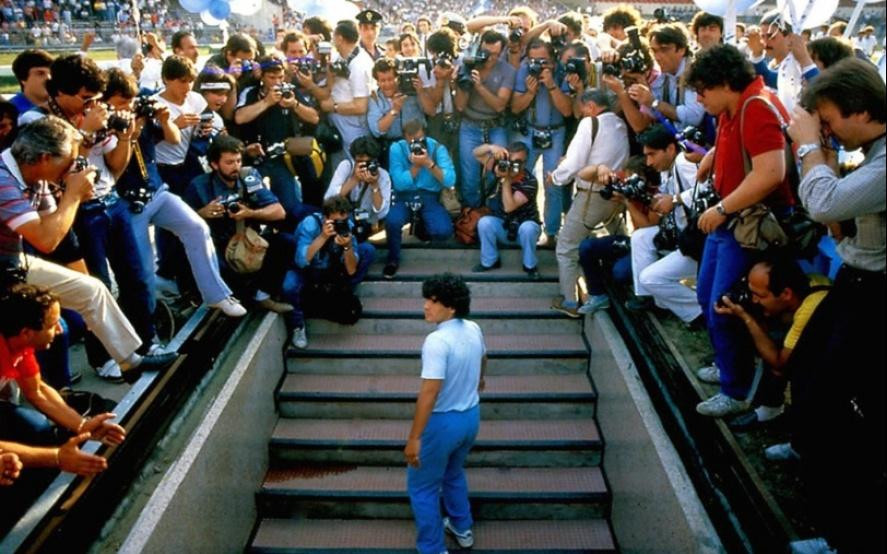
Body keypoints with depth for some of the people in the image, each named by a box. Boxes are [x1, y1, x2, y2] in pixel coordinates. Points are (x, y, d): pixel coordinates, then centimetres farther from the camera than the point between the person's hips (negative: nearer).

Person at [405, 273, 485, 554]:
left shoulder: (437, 341, -28)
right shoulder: (473, 329, -3)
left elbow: (429, 393, -30)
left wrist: (414, 438, -24)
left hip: (443, 422, -8)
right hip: (471, 416, 8)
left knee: (421, 487, 10)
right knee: (453, 473, 31)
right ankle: (462, 528, 46)